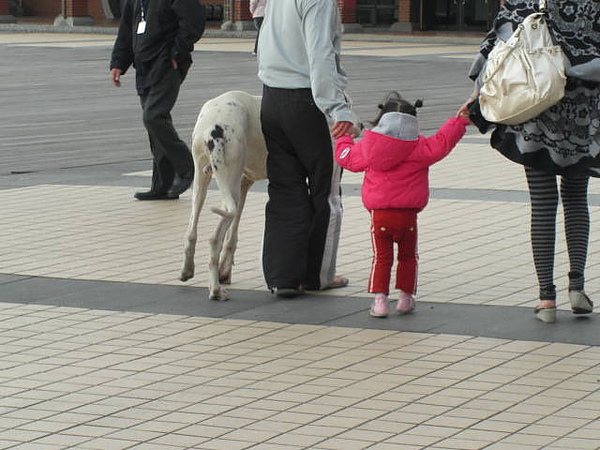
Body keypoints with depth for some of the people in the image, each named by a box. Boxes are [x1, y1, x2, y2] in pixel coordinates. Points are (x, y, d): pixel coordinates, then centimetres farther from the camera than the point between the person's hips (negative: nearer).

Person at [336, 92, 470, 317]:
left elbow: (346, 156, 16)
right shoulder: (419, 148, -4)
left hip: (379, 214, 1)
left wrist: (344, 138, 38)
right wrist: (460, 121, 12)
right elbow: (442, 142, -3)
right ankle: (405, 298, 18)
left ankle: (380, 299, 0)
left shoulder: (367, 146, 3)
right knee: (408, 257, 16)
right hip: (407, 214, -1)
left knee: (381, 258, 10)